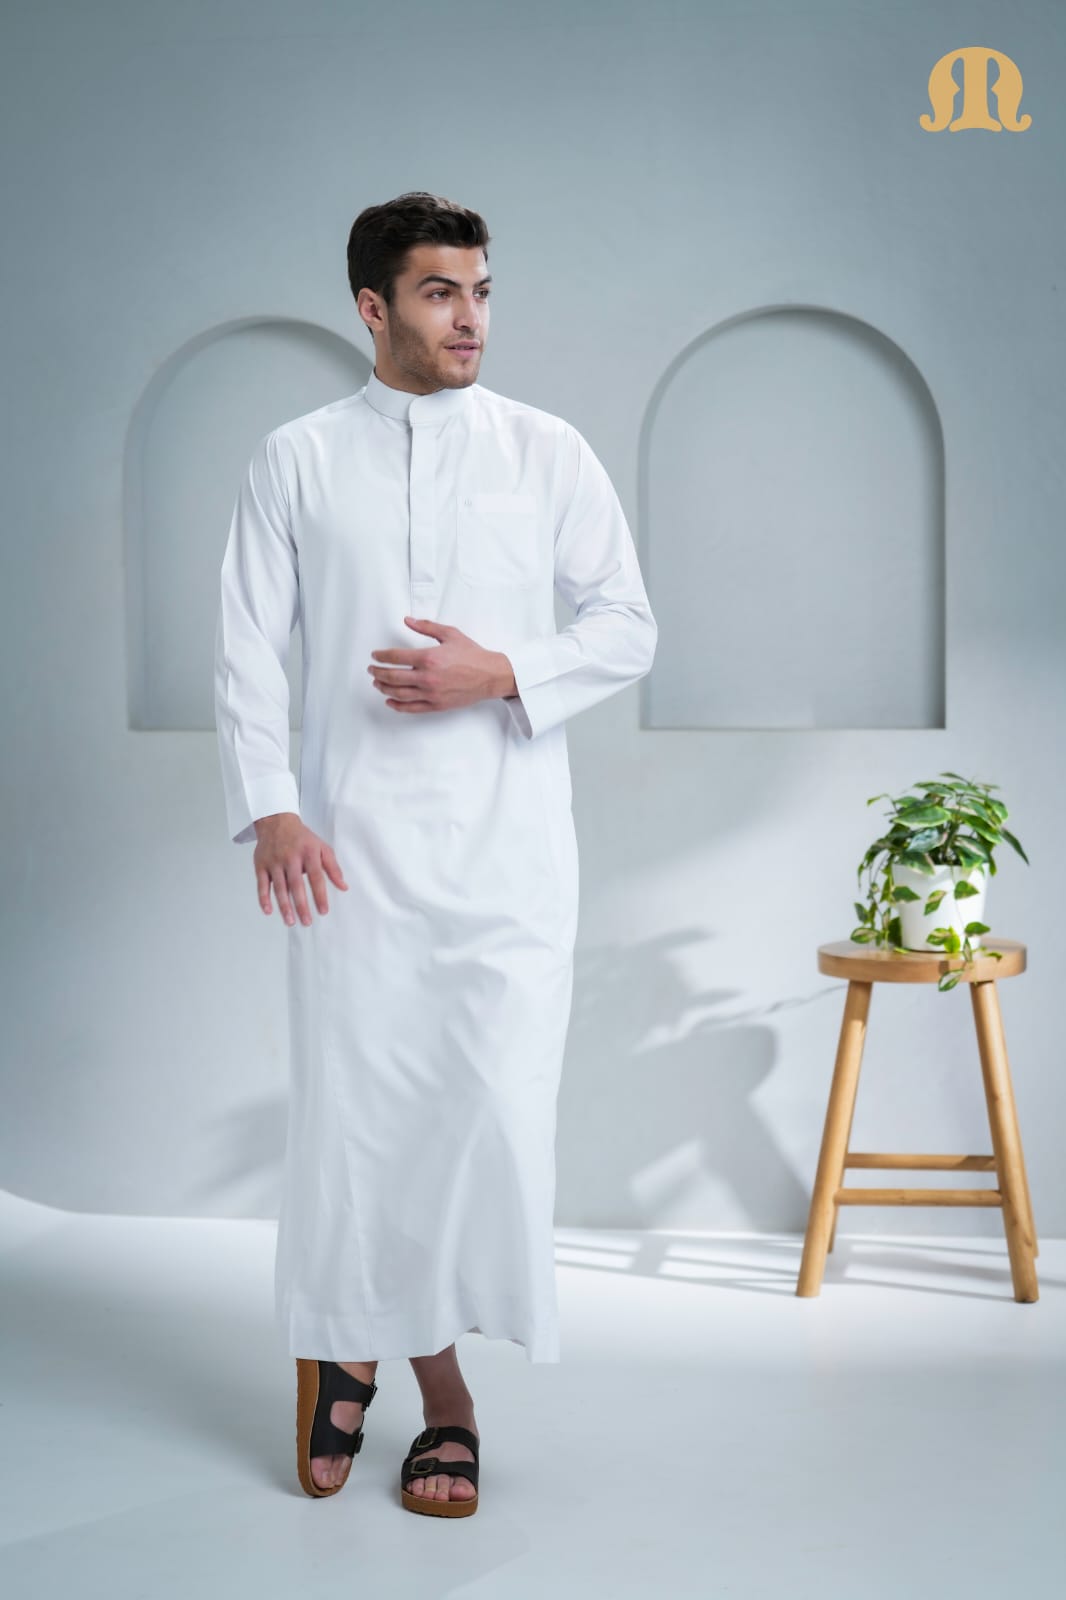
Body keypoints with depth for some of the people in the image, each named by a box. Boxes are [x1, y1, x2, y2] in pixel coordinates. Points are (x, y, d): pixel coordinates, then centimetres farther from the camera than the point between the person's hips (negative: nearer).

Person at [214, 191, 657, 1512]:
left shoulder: (549, 453, 6)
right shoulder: (297, 460, 6)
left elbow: (627, 624, 6)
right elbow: (249, 648, 3)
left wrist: (503, 674, -11)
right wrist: (267, 809, -10)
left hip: (506, 841, 0)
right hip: (352, 840, 0)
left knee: (493, 1106, -6)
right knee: (355, 1108, 2)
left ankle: (365, 1356, 15)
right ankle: (410, 1374, 23)